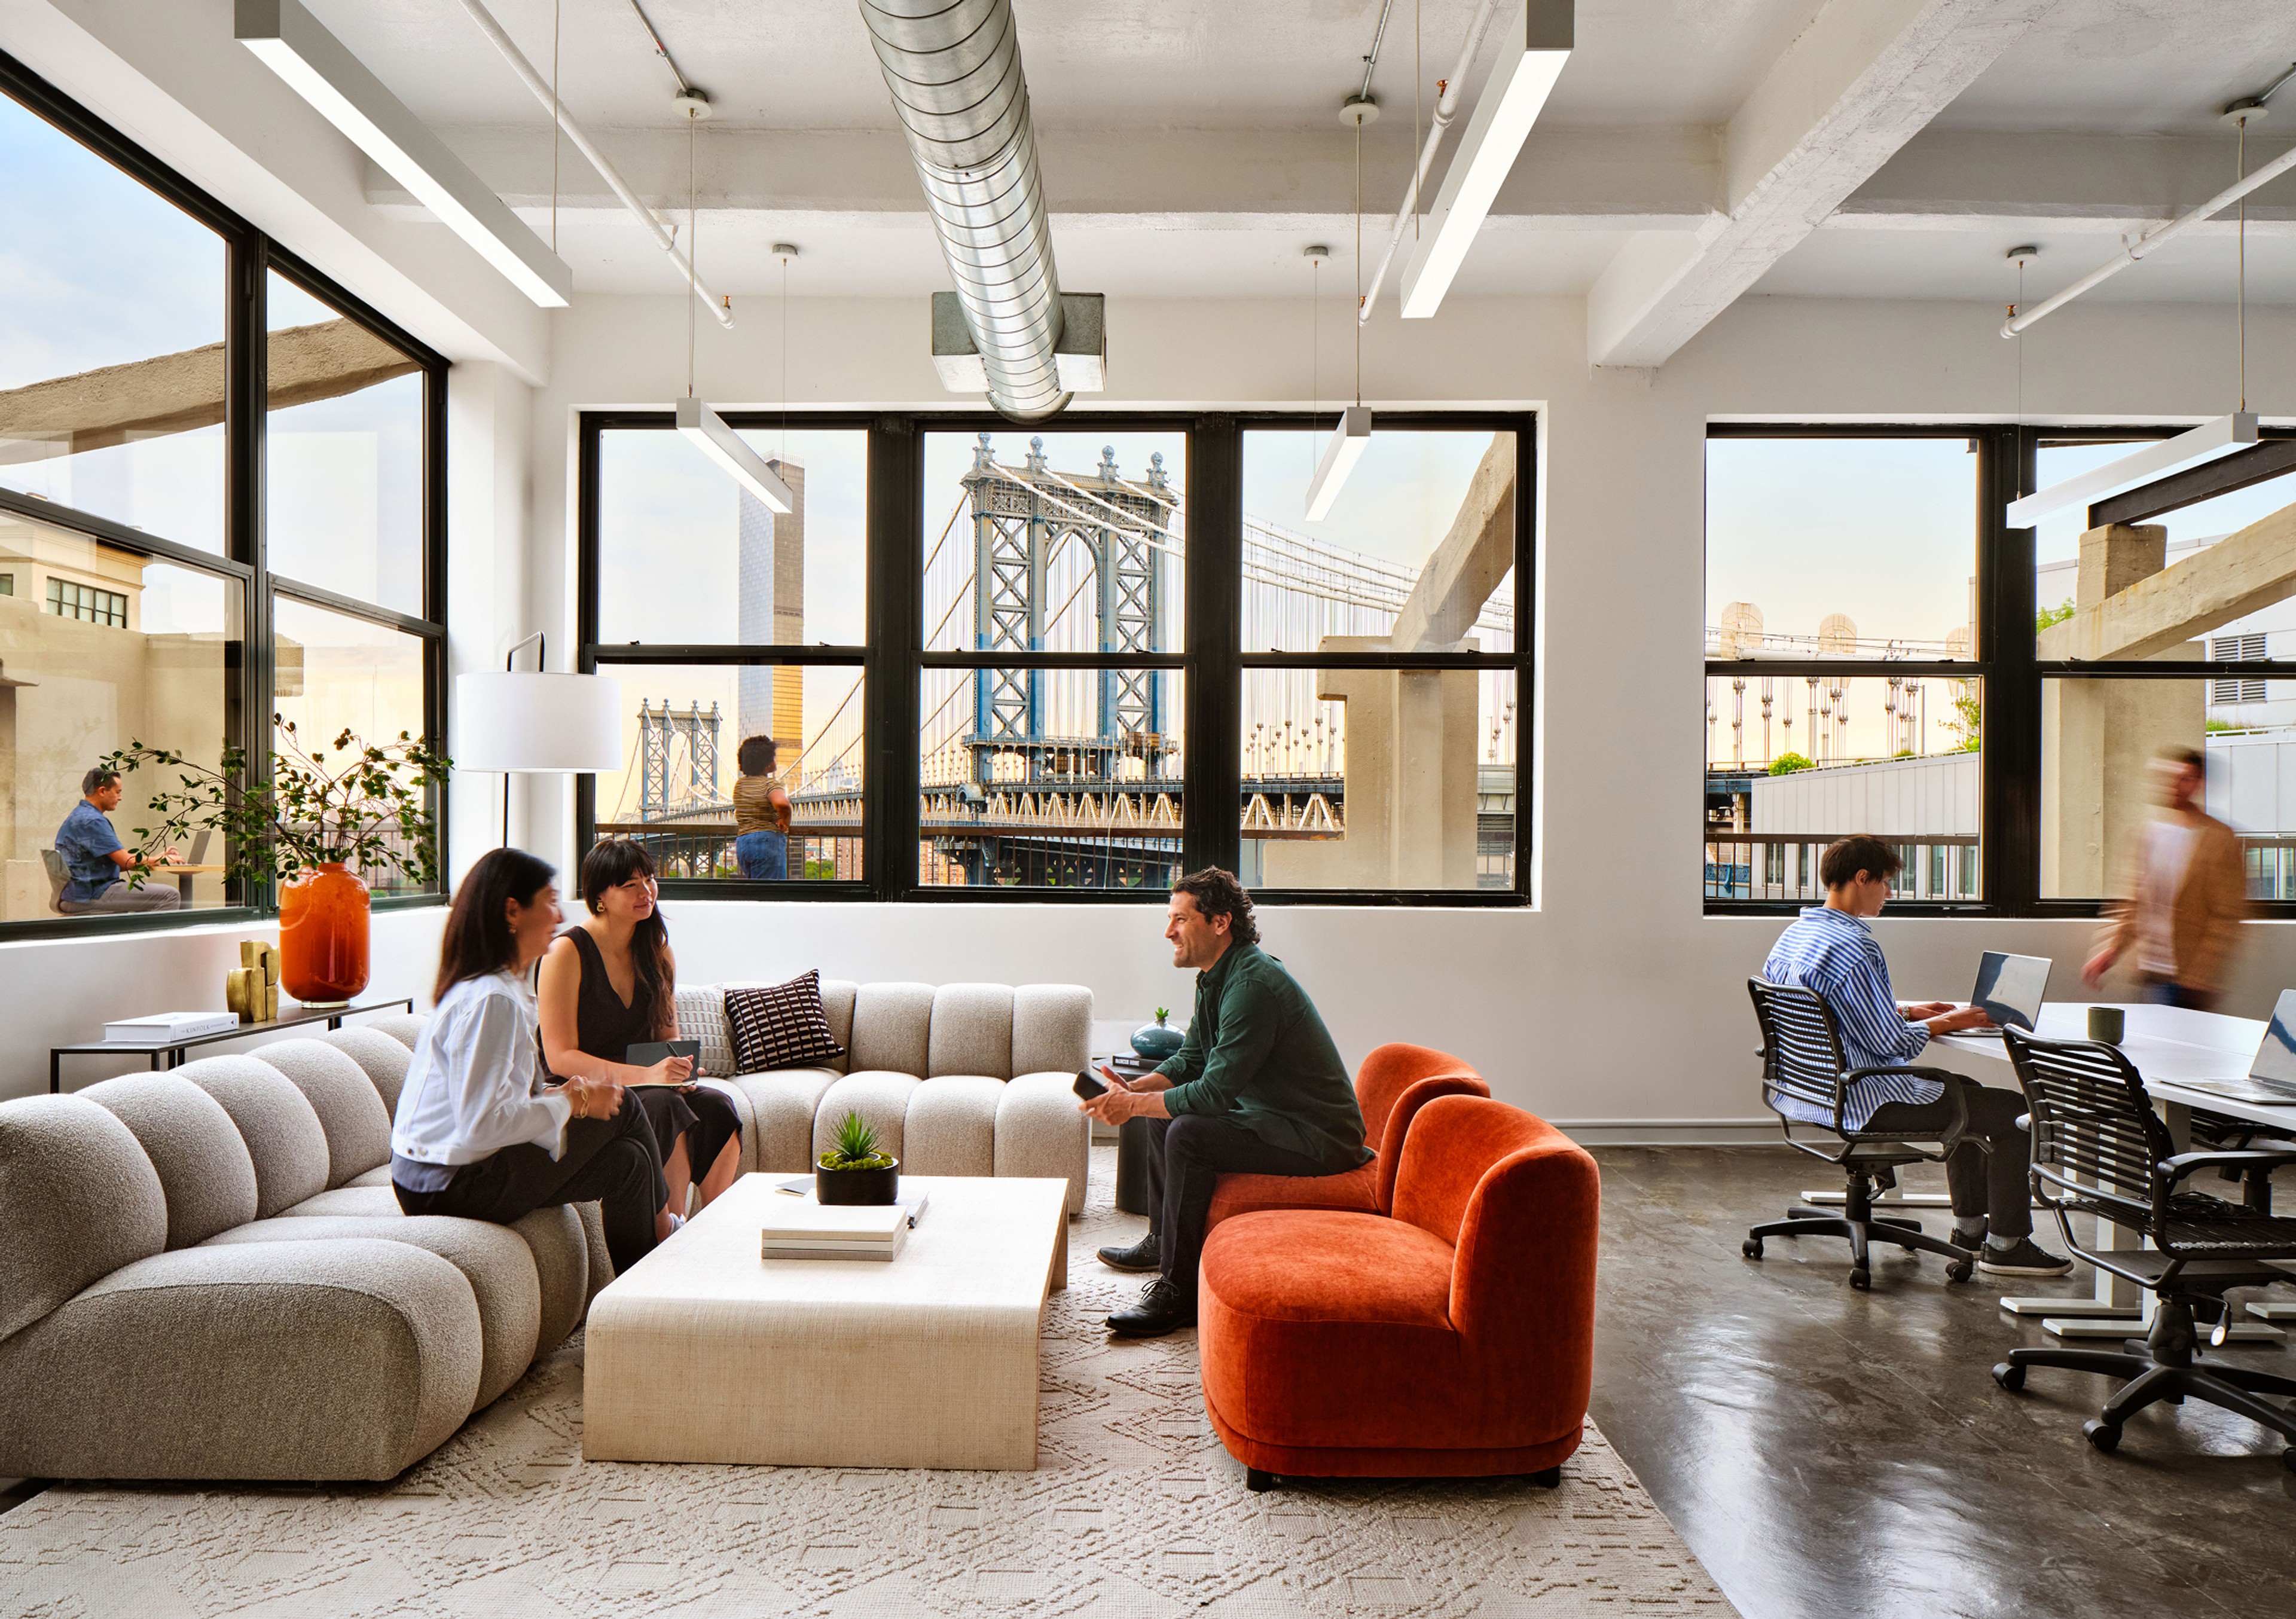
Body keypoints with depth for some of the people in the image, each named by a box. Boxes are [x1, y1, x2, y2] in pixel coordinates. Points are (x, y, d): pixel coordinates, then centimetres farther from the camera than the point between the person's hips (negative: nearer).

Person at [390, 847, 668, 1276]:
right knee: (622, 1108, -5)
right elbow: (482, 1124, -27)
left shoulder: (501, 988, 12)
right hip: (452, 1187, -10)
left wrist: (562, 1093, 0)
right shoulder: (490, 1001, -22)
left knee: (627, 1162, 5)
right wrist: (572, 1102, -15)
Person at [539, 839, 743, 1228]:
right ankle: (672, 1237, -24)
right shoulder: (566, 952, -11)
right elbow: (560, 1057, -16)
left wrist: (680, 1067, -10)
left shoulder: (656, 949, 8)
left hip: (638, 1083, 6)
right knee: (663, 1106, -33)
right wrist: (644, 1075, -27)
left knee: (717, 1106, -23)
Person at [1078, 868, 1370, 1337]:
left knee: (1188, 1135, -26)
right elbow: (1189, 1060, 13)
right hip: (1270, 1117, 11)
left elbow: (1214, 1092, -28)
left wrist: (1133, 1105, -17)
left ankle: (1178, 1293, -16)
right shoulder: (1216, 977, 6)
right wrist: (1135, 1088, -4)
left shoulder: (1252, 985, -26)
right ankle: (1161, 1241, 34)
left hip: (1315, 1140, -11)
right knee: (1165, 1113, 16)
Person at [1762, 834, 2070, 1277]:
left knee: (1964, 1088, 30)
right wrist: (1943, 1024, -4)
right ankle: (2006, 1244, 13)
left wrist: (1909, 1012, 15)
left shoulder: (1793, 933, 6)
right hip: (1862, 1100, -10)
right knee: (2014, 1109, 0)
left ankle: (1969, 1225, 37)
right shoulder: (1854, 945, -23)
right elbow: (1890, 1045, -21)